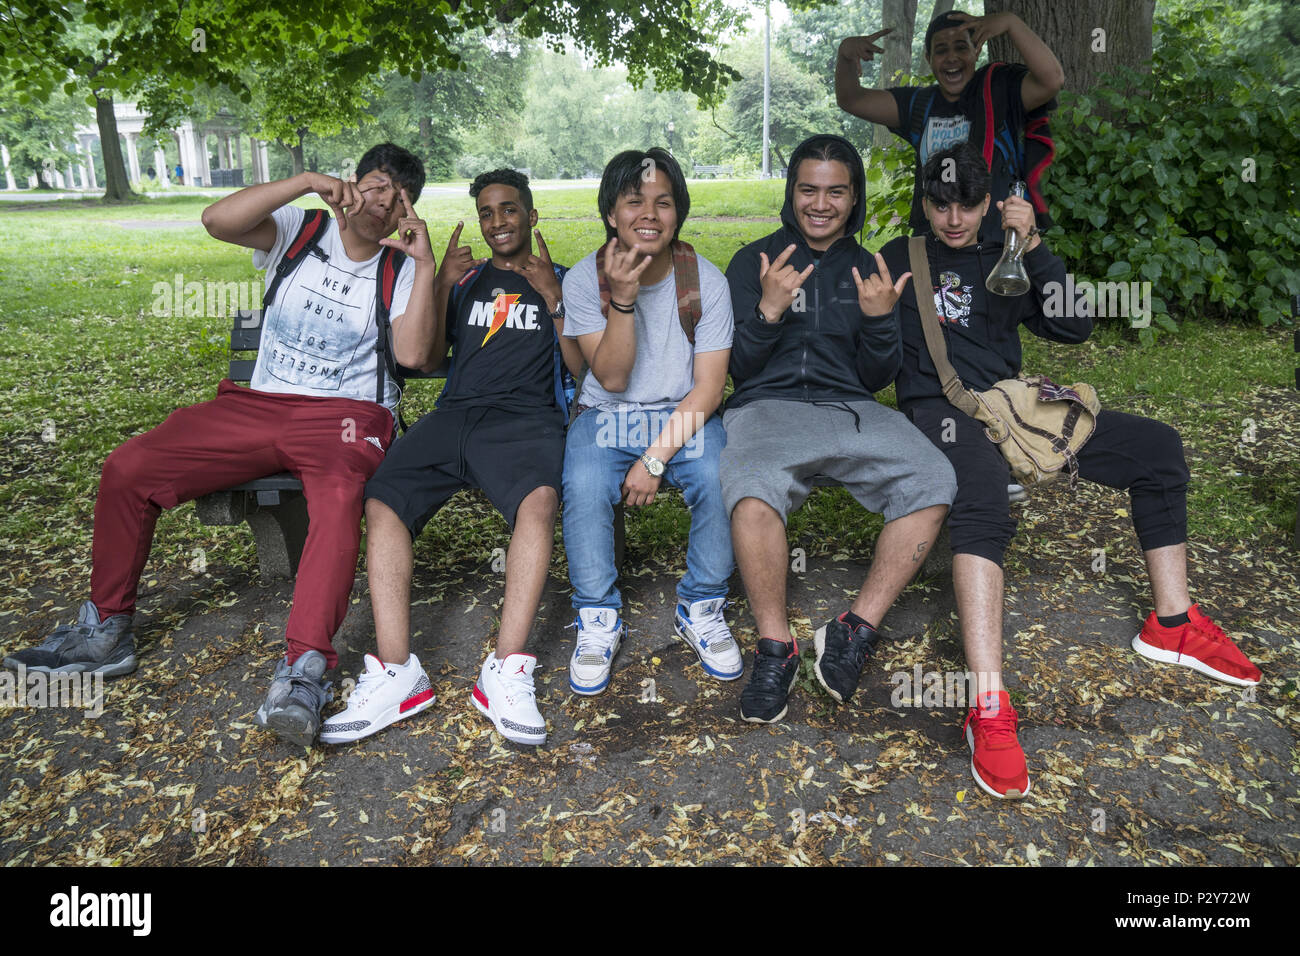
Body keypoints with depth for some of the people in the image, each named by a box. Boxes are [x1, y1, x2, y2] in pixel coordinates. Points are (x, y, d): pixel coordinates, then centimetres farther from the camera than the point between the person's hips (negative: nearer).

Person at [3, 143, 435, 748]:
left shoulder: (400, 270, 6)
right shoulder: (299, 230, 10)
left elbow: (412, 353, -11)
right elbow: (217, 220, -10)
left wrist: (425, 264, -13)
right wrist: (307, 182, -16)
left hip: (343, 418, -3)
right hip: (258, 404, 3)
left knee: (339, 496, -39)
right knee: (127, 467, -9)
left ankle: (302, 670, -43)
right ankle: (105, 633, 6)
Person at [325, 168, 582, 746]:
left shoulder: (560, 281, 20)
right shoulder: (467, 277, 26)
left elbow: (582, 369, 8)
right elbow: (429, 358, 18)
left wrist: (553, 298, -3)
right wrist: (443, 285, 5)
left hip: (526, 417, -3)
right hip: (455, 412, 3)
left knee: (539, 497, -37)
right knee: (382, 499, -25)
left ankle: (506, 671, -37)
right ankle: (396, 673, -26)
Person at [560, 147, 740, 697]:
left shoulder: (704, 280, -6)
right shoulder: (584, 279, -6)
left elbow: (708, 387, -10)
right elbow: (612, 378, -12)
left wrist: (655, 458, -21)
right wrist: (622, 299, -27)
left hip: (683, 415, 0)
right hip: (607, 415, 0)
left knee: (718, 477, -30)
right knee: (584, 487, -30)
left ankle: (701, 610, -7)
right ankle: (598, 621, -9)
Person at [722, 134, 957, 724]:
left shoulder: (869, 271, 17)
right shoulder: (753, 261, 10)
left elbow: (877, 378, 12)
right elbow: (740, 369, 4)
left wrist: (880, 321, -8)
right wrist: (769, 310, -14)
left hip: (852, 410, 3)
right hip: (767, 407, -2)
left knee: (933, 482, -26)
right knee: (752, 491, -36)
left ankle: (857, 629, -14)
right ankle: (775, 646, -17)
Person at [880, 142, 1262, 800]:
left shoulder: (1005, 264, 21)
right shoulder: (902, 259, 9)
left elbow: (1074, 327, 6)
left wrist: (1033, 248, -2)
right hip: (939, 407, -6)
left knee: (1158, 447, 1)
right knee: (981, 493, -39)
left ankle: (1172, 626, 12)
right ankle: (989, 708, -48)